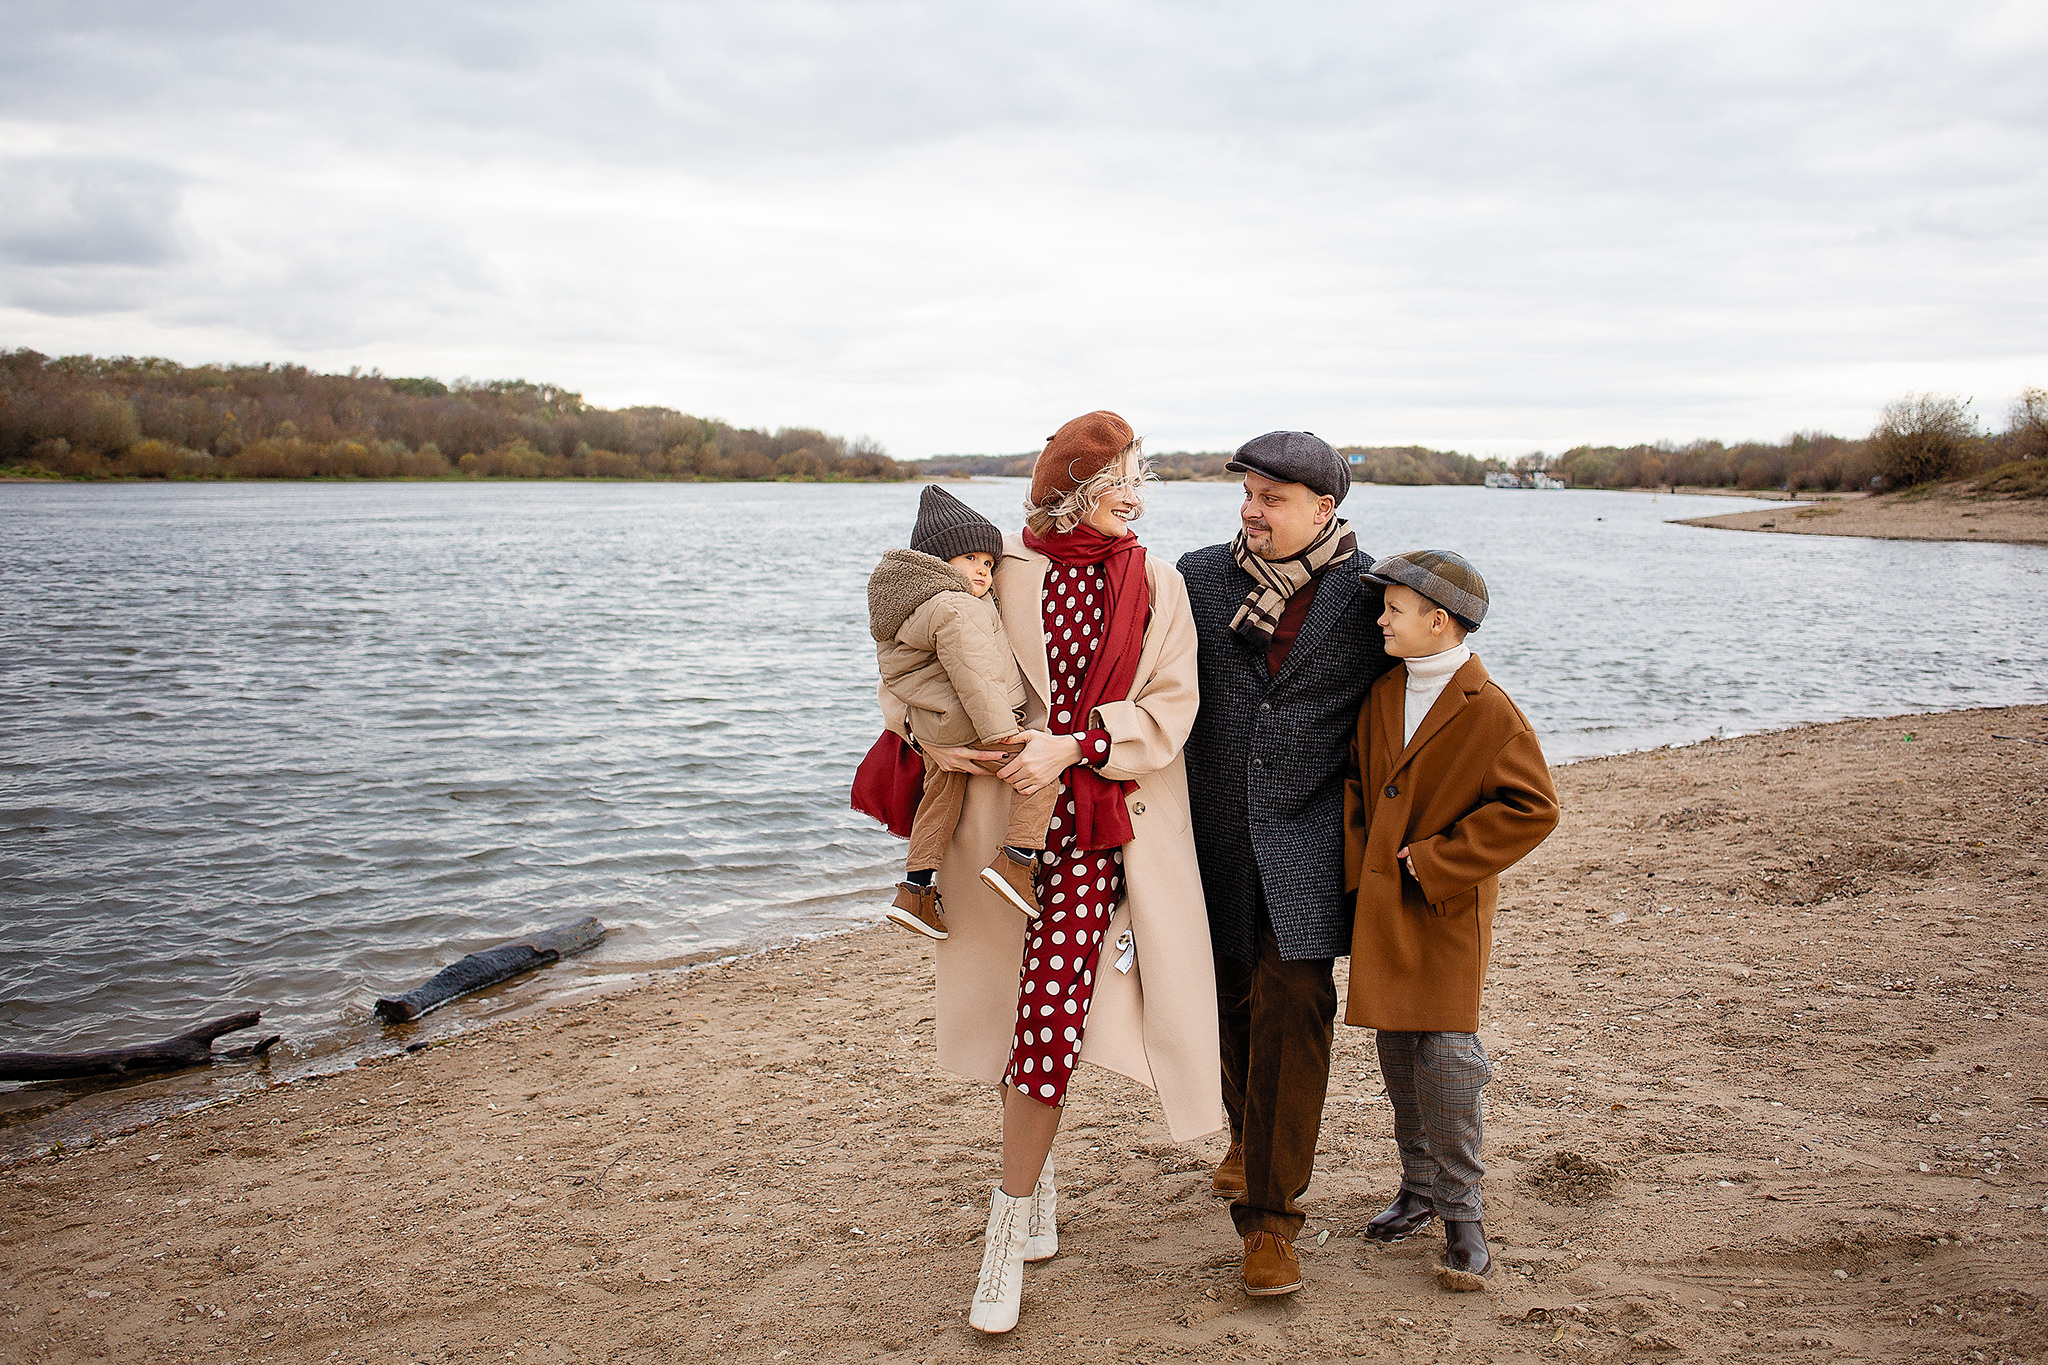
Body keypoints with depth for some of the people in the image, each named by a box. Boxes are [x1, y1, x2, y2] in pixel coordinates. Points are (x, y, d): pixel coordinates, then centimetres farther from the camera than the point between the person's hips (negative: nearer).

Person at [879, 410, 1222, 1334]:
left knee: (1051, 1010, -11)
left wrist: (1073, 746, -15)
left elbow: (1169, 704, -2)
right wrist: (927, 734, -6)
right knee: (1029, 1007, 9)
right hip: (1008, 819, 1)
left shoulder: (1157, 586, 5)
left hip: (1100, 823, -1)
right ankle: (1035, 1182, 32)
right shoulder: (1003, 573, 3)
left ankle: (1010, 1224, 1)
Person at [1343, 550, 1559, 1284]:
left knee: (1446, 1050, -8)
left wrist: (1438, 861, -15)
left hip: (1447, 907, -6)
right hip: (1380, 902, 6)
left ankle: (1460, 1209, 5)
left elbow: (1532, 808, -13)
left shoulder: (1490, 712, -13)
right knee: (1397, 1049, 11)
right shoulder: (1382, 694, 6)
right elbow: (1356, 780, 17)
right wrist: (1360, 860, 3)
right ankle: (1419, 1186, 25)